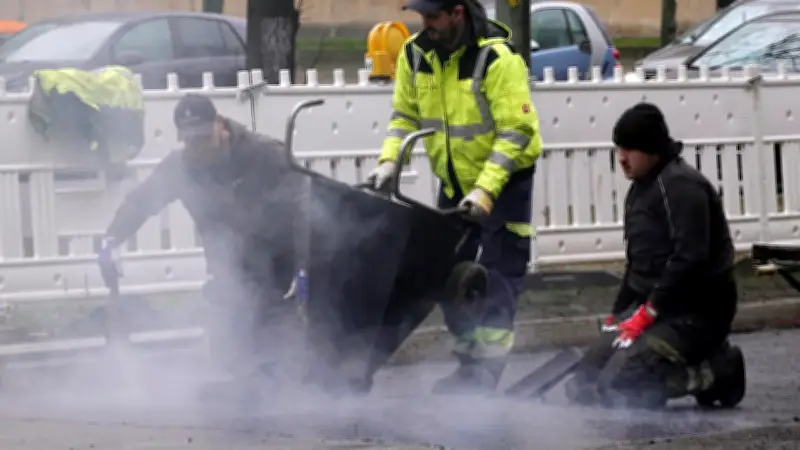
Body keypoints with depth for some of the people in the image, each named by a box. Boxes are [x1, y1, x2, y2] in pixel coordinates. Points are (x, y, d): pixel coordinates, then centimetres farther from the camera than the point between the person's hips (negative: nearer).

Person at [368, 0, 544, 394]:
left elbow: (516, 133, -26)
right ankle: (470, 358, 23)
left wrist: (485, 191, -33)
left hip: (505, 177, -7)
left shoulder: (497, 58, -25)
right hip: (453, 180, 7)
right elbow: (405, 114, 5)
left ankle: (485, 372, -7)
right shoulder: (415, 54, -6)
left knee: (496, 278, -8)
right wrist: (389, 161, -12)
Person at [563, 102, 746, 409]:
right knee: (584, 386, 0)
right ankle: (704, 362, 5)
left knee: (617, 389, -24)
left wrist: (647, 313, -22)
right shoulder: (641, 189, 17)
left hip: (696, 312, -10)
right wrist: (617, 315, 12)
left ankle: (718, 371, -6)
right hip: (650, 307, 10)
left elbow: (690, 258, -24)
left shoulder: (680, 185, -14)